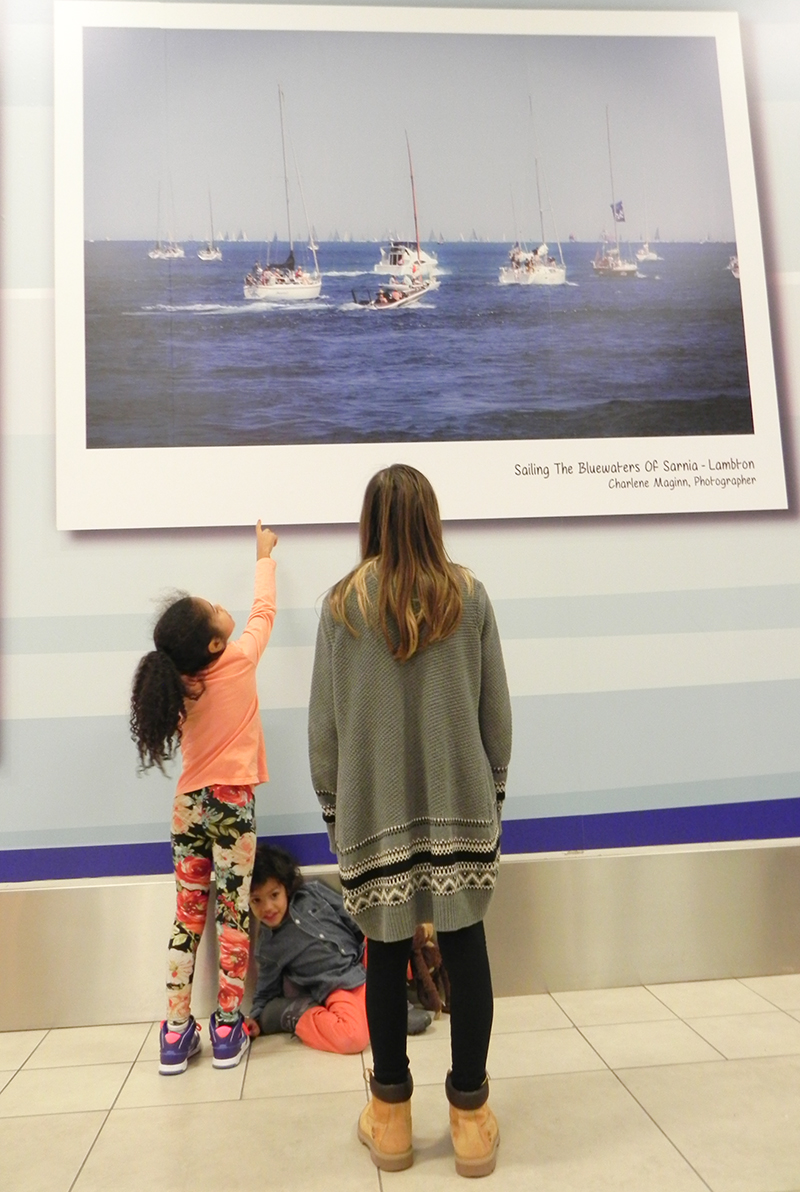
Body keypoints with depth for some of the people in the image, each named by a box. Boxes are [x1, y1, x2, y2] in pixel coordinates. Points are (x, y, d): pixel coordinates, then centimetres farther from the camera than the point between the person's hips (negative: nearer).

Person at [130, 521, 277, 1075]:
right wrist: (264, 556, 19)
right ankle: (227, 1030, 14)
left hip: (189, 805, 5)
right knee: (233, 916, 5)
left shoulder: (179, 683, 0)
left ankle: (176, 1033, 16)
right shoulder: (238, 661, -11)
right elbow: (264, 611, 6)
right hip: (231, 803, -5)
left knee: (188, 916, 11)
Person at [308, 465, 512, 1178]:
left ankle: (391, 1115, 24)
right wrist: (493, 787, 15)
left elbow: (324, 719, 0)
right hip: (461, 802, 1)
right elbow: (497, 710, 2)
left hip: (375, 806, 0)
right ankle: (471, 1113, 21)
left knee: (387, 952, 9)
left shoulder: (344, 603, -4)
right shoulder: (468, 595, -2)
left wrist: (332, 802, 12)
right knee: (465, 946, 8)